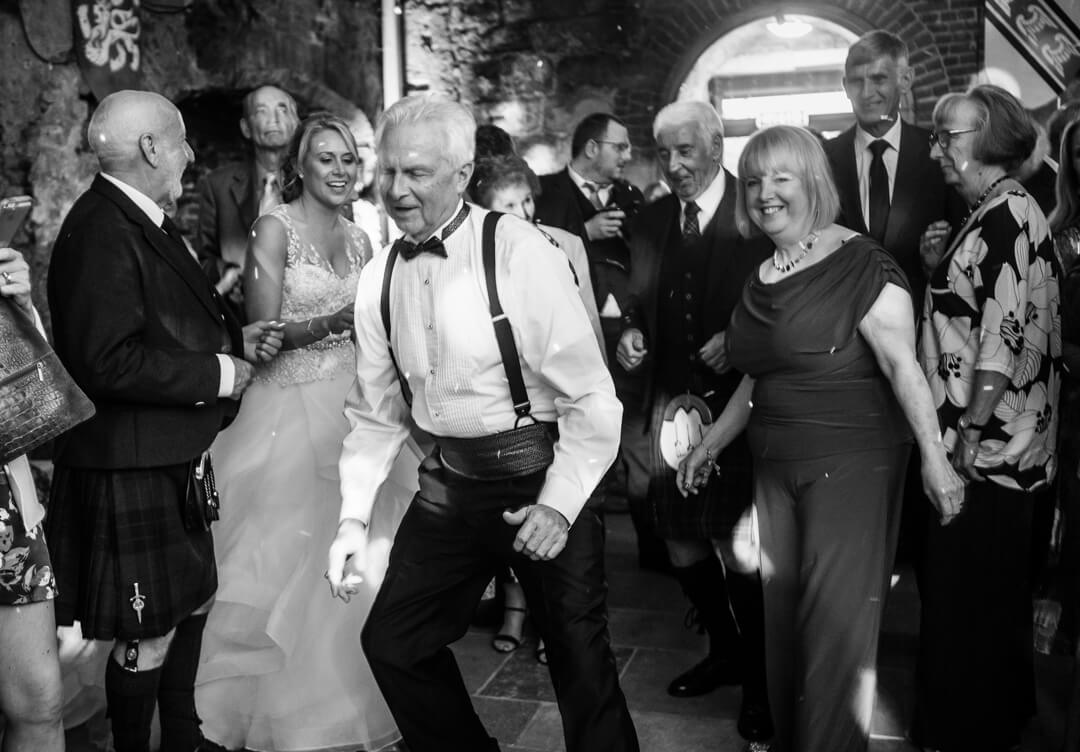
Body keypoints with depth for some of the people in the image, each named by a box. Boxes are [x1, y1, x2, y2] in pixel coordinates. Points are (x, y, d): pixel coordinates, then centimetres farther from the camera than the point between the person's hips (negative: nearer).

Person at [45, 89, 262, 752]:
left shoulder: (145, 223, 11)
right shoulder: (101, 232, -21)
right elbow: (110, 362, -28)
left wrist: (233, 338, 8)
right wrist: (218, 372, -20)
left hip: (175, 460, 11)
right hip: (131, 468, -11)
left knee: (193, 601, 23)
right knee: (149, 636, 4)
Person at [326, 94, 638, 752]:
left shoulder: (521, 252, -16)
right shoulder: (380, 279, 3)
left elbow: (591, 396, -14)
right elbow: (376, 413, 11)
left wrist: (559, 503, -21)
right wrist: (355, 515, 4)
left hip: (541, 479, -6)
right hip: (449, 485, 6)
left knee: (581, 661, 3)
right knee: (392, 641, 14)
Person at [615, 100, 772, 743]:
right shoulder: (653, 220, 9)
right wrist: (633, 332, -3)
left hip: (740, 403, -5)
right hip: (674, 402, 5)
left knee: (741, 549, 1)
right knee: (682, 542, 11)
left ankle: (762, 682, 23)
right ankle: (725, 650, 36)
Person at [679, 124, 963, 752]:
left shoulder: (861, 263, -10)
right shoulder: (763, 277, 11)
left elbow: (903, 366, -15)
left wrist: (935, 457, -20)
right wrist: (713, 442, 19)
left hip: (852, 459, -7)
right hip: (777, 464, 7)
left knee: (836, 624, -2)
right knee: (784, 618, 14)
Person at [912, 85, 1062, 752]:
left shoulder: (1004, 218, -18)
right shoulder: (1010, 212, 13)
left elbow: (1005, 335, -22)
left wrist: (970, 430, -20)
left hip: (986, 452, -10)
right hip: (1013, 449, 10)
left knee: (967, 601, 5)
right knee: (999, 594, 22)